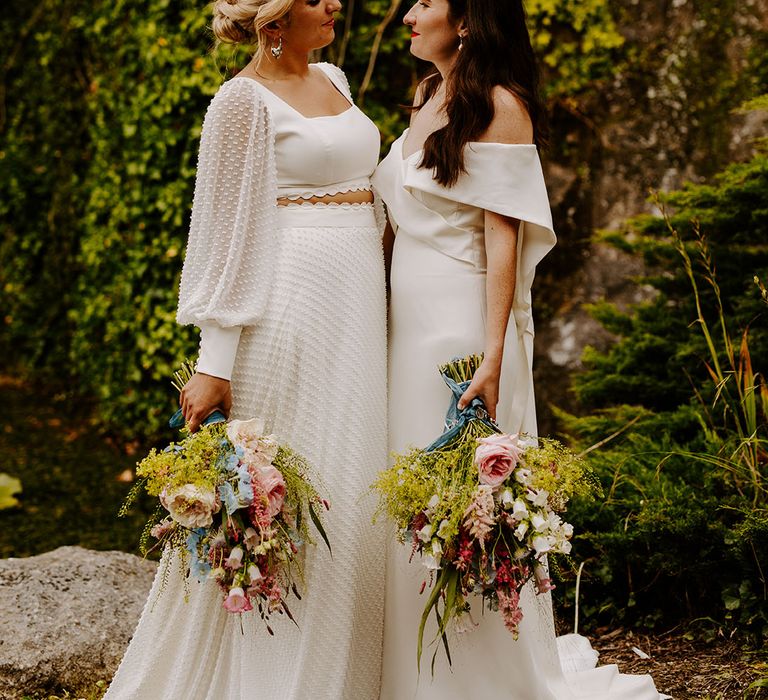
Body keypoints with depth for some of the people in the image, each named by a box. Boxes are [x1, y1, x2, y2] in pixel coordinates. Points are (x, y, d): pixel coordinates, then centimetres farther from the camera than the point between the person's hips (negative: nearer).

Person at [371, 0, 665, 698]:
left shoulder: (499, 106, -9)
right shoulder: (429, 99, 15)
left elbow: (503, 238, -15)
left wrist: (492, 356, -21)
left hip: (465, 324, -8)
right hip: (409, 324, 8)